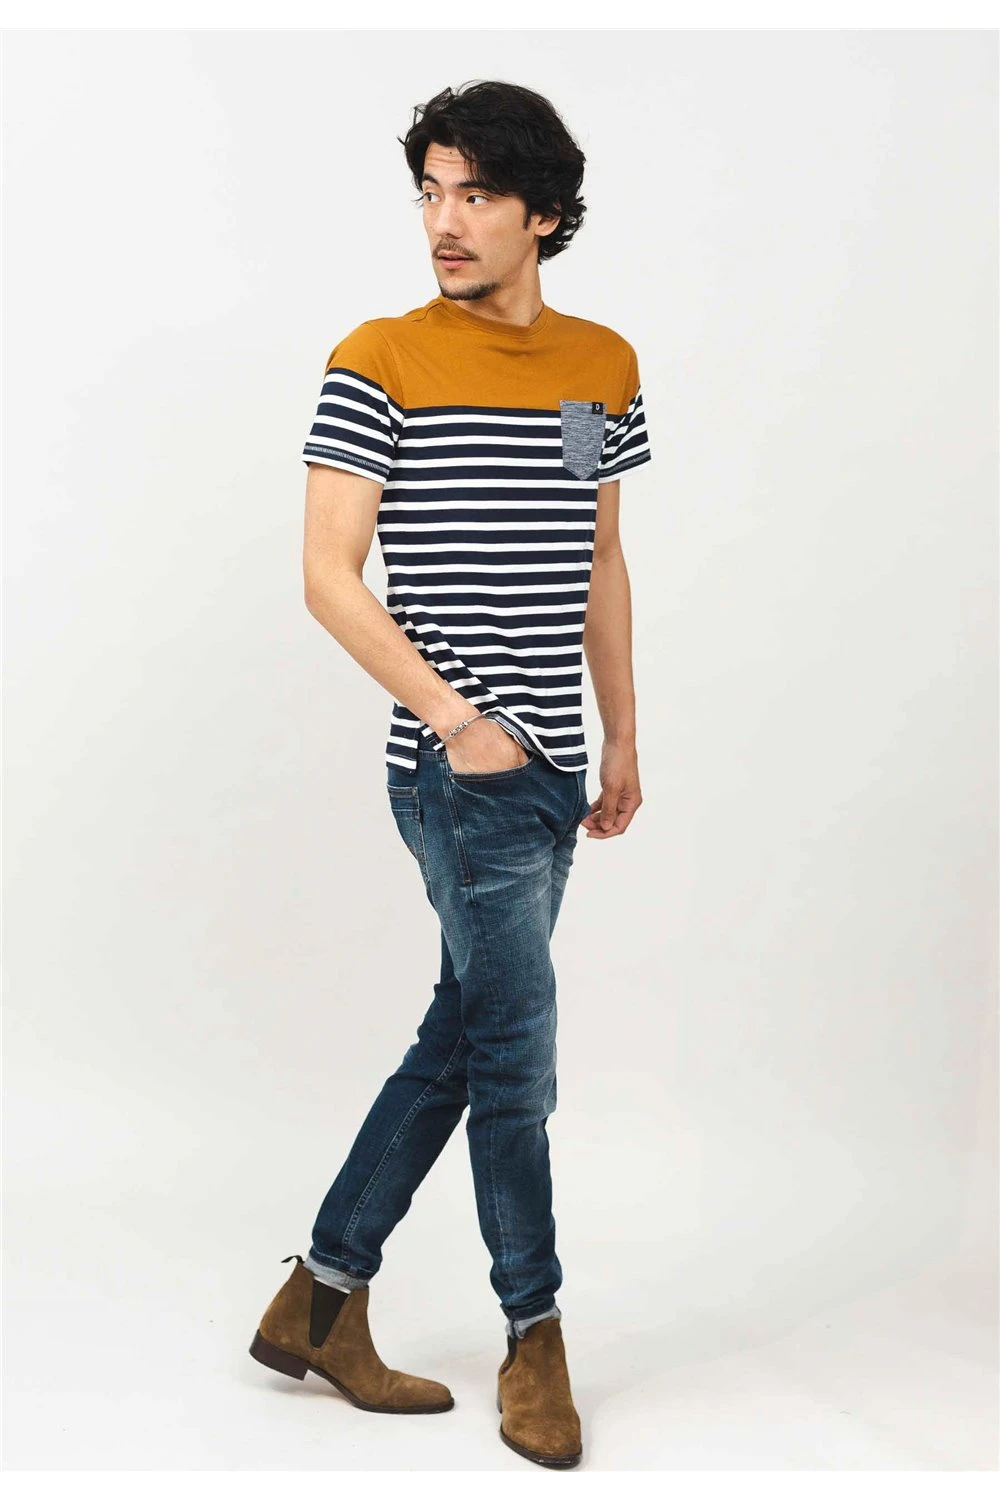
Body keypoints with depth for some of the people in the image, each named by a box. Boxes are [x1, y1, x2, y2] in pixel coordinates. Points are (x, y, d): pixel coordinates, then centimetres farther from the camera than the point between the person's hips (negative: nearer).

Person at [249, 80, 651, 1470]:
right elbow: (330, 575, -10)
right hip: (462, 775, -6)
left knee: (461, 1040, 12)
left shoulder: (606, 363, 10)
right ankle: (536, 1337, 16)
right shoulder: (380, 362, -8)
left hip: (550, 773, 7)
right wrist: (451, 716, -17)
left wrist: (623, 736, 16)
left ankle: (321, 1302, 25)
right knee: (515, 1049, -2)